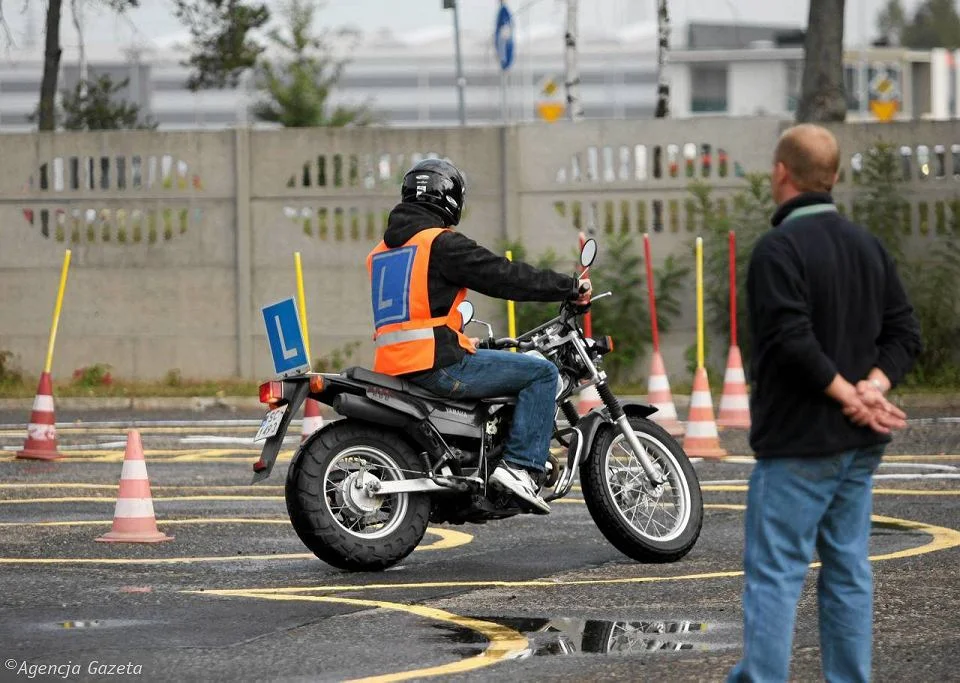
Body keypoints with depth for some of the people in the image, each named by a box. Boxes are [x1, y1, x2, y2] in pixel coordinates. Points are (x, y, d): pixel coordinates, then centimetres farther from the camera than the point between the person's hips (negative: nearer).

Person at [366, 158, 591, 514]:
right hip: (438, 364, -9)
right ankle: (520, 465, -11)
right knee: (542, 373, -2)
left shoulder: (381, 252, 19)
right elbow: (503, 276, -9)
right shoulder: (443, 243, -8)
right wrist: (571, 287, 2)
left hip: (392, 364, 9)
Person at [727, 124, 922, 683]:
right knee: (848, 569, 11)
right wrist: (873, 386, -4)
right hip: (860, 446, 7)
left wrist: (849, 395, -15)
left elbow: (792, 342, -23)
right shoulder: (869, 246, 12)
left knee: (774, 573, -6)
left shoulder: (780, 248, -13)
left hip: (799, 444, -7)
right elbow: (905, 333, 10)